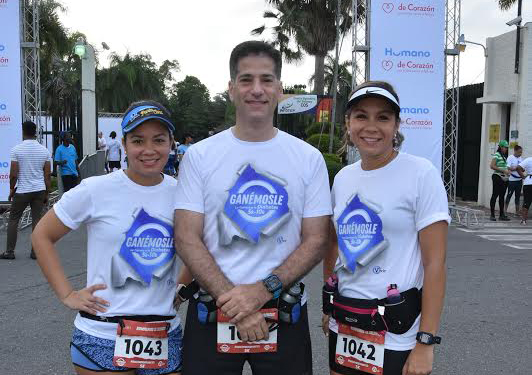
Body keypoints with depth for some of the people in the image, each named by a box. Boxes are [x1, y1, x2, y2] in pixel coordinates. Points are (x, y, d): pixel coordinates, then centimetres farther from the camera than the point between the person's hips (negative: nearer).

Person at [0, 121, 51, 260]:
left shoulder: (17, 149, -8)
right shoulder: (44, 150, 1)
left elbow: (13, 174, -9)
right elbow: (47, 175, 2)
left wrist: (12, 189, 6)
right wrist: (46, 193, 10)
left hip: (22, 191, -2)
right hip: (39, 190, 2)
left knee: (13, 219, 10)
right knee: (37, 220, 6)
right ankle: (36, 252, 6)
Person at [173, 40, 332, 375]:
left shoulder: (309, 158, 0)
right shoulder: (199, 156, -1)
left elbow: (316, 241, -3)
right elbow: (187, 238, -6)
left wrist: (263, 290, -15)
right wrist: (231, 299, -16)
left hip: (285, 313, 1)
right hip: (212, 313, 0)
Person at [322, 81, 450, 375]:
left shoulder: (421, 174, -12)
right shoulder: (342, 178, 5)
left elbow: (435, 263, -14)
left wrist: (425, 343, -17)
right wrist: (329, 307, 14)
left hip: (396, 329, -5)